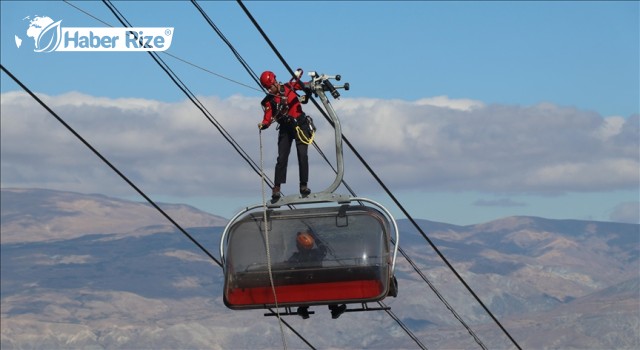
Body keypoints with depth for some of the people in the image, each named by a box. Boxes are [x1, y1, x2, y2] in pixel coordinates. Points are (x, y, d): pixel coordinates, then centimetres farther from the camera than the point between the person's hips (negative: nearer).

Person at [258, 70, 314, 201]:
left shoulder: (288, 87, -3)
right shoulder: (269, 100, 0)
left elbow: (305, 86, -6)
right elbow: (268, 118, -8)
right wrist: (263, 125, -28)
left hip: (300, 125, -2)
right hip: (285, 129, 2)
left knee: (302, 155, -9)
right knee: (282, 158, -3)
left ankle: (304, 185, -4)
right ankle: (277, 188, -2)